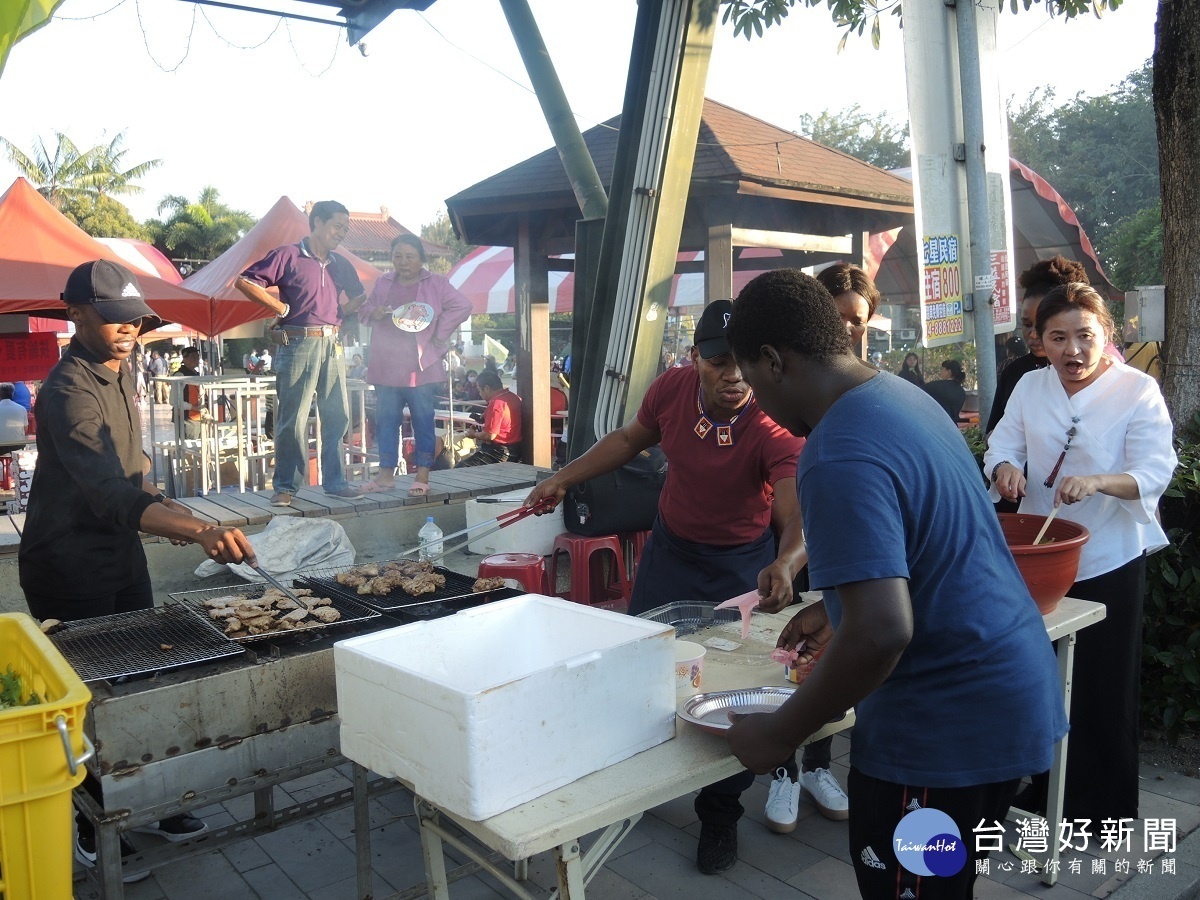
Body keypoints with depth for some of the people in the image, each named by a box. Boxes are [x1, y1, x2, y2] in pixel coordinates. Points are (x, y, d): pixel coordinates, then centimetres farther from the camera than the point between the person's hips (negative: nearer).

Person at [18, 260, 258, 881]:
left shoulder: (117, 373, 5)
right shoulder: (70, 390, -25)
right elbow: (109, 492, -38)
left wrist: (157, 503, 7)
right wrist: (199, 531, -51)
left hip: (121, 551, 8)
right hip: (70, 567, -8)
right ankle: (92, 836, 22)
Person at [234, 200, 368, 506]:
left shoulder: (342, 265, 16)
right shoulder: (288, 256, -2)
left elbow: (359, 297, 30)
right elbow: (244, 282, -7)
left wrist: (339, 314, 12)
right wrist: (281, 307, -9)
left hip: (332, 345, 6)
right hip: (298, 344, -6)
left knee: (337, 417, 7)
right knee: (292, 420, -3)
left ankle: (335, 482, 17)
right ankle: (285, 487, 6)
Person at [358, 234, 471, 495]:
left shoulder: (436, 284, 2)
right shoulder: (383, 283, 13)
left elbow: (462, 306, -6)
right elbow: (364, 310, 22)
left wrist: (439, 336, -8)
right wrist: (374, 313, -3)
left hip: (421, 368, -4)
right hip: (386, 367, 4)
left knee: (423, 421, -2)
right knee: (386, 420, 7)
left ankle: (422, 475, 4)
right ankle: (386, 472, 16)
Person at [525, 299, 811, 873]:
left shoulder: (777, 426, -31)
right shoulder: (672, 389, -18)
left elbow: (799, 516, -43)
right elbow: (630, 439, 3)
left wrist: (786, 564, -65)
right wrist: (563, 479, -1)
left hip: (742, 561, -4)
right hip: (671, 547, 4)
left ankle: (720, 812, 27)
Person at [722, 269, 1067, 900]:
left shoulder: (839, 461, -26)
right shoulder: (901, 395, 5)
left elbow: (882, 633, -31)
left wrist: (779, 734, -19)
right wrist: (832, 611, 24)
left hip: (946, 728, -9)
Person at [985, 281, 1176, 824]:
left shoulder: (1138, 389, -10)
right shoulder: (1030, 387, 4)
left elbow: (1155, 470, -18)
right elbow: (1003, 445, -1)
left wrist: (1097, 481, -38)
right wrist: (1005, 468, -25)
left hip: (1109, 561, -4)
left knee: (1104, 689, 7)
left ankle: (1106, 805, 27)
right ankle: (1043, 794, 34)